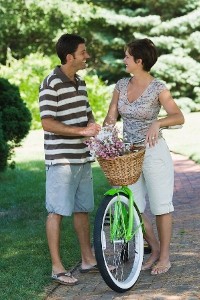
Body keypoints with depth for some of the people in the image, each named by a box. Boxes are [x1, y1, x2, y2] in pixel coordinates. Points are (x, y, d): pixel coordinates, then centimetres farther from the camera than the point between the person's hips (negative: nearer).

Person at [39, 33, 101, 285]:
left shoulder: (80, 83, 11)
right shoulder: (51, 84, -14)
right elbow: (47, 123, -19)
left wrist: (93, 126, 0)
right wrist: (82, 131, -22)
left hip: (82, 158, 8)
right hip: (60, 160, -8)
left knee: (82, 209, 14)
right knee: (57, 211, -1)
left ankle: (88, 260, 25)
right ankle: (57, 267, 5)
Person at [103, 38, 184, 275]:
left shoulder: (158, 88, -11)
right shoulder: (121, 85, 5)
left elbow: (178, 117, -18)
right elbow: (111, 117, 4)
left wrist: (157, 123, -37)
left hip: (154, 151, -5)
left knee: (160, 206, 3)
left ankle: (164, 256, 17)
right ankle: (155, 248, 25)